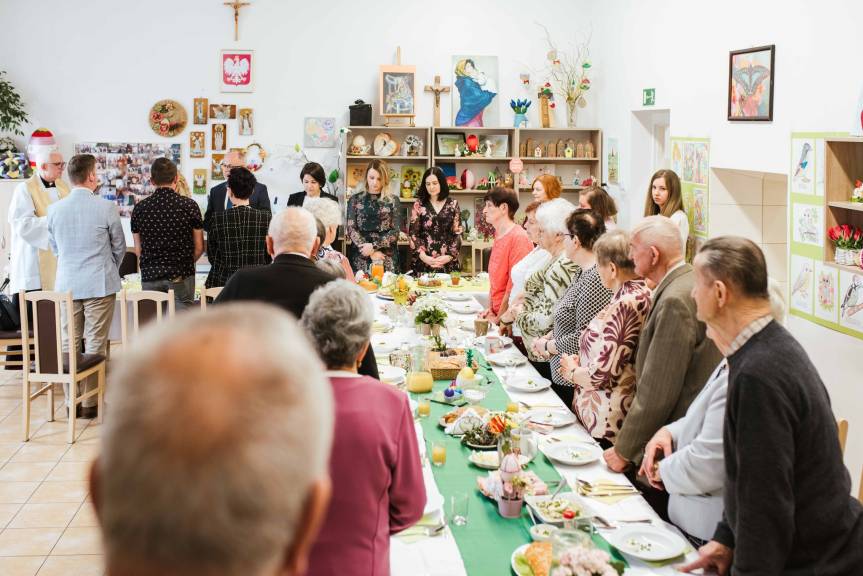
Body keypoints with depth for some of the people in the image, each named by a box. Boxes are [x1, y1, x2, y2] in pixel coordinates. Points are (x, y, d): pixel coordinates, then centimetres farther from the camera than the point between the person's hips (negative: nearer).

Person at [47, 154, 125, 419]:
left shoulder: (55, 209, -1)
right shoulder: (106, 208, -11)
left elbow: (54, 247, 12)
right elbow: (119, 247, 1)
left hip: (67, 284, 3)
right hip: (100, 285, -3)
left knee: (70, 344, 11)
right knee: (95, 345, 4)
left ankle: (72, 402, 16)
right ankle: (90, 402, 7)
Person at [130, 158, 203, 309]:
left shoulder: (140, 208, 2)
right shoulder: (189, 205, -5)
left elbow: (138, 249, 8)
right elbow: (199, 248, 0)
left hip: (150, 275, 2)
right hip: (181, 276, -2)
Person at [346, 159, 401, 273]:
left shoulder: (393, 201, 5)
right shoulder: (355, 199, 6)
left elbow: (395, 232, -1)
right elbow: (351, 229, -1)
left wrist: (373, 246, -13)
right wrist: (371, 252, -11)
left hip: (387, 260, 0)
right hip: (360, 258, 0)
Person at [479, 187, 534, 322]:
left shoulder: (518, 238, -16)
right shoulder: (499, 236, 13)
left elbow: (515, 284, -18)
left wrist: (499, 318, -14)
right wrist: (490, 308, 7)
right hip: (497, 312, 8)